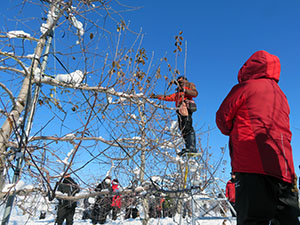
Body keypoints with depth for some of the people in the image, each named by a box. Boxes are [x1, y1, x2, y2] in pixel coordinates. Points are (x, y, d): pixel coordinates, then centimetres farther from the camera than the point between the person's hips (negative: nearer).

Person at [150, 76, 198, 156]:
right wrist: (157, 96, 34)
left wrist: (184, 90, -6)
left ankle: (192, 147, -33)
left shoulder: (189, 85, 22)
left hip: (186, 105, -7)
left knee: (187, 127, -24)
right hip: (180, 110, 7)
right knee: (183, 129, -8)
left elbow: (195, 93, 4)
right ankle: (188, 147, -15)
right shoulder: (177, 93, 40)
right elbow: (168, 97, 38)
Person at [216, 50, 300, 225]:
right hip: (284, 166, 7)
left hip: (253, 165, -7)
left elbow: (223, 118, 5)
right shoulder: (281, 94, 23)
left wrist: (233, 133, 25)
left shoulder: (245, 87, 4)